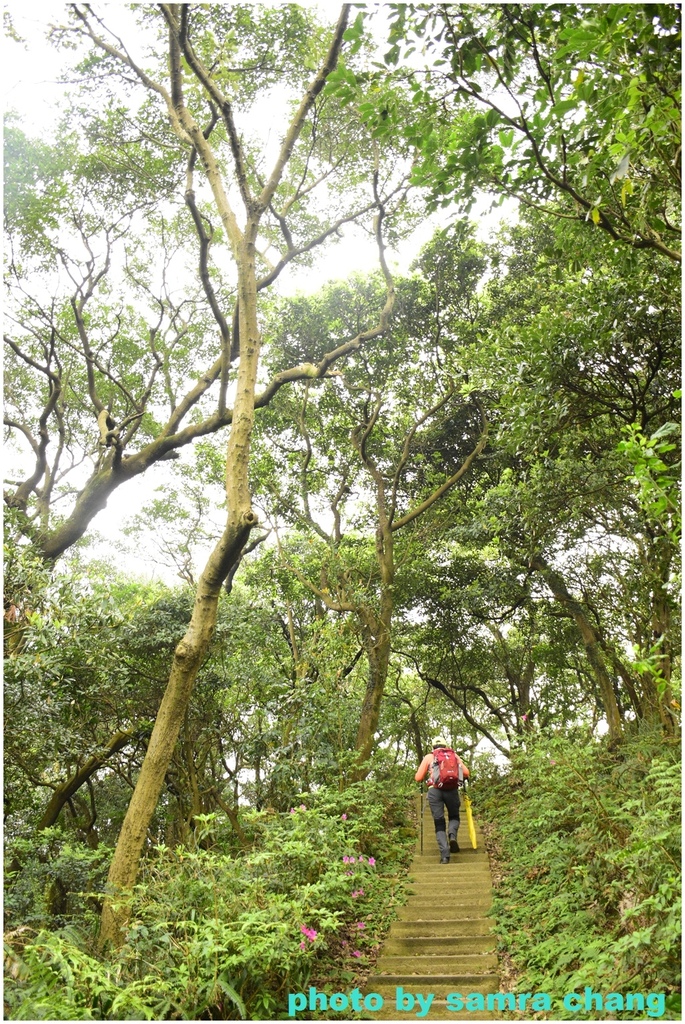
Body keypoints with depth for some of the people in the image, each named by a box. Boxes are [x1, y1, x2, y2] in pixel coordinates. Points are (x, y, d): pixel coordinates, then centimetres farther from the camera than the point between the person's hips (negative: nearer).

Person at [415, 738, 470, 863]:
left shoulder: (429, 757, 16)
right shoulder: (453, 755, 18)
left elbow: (418, 778, 11)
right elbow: (466, 773, 9)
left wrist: (424, 778, 34)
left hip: (434, 790, -1)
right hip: (451, 789, 1)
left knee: (439, 823, 8)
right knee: (454, 817, 23)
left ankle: (445, 855, -8)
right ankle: (452, 835, -8)